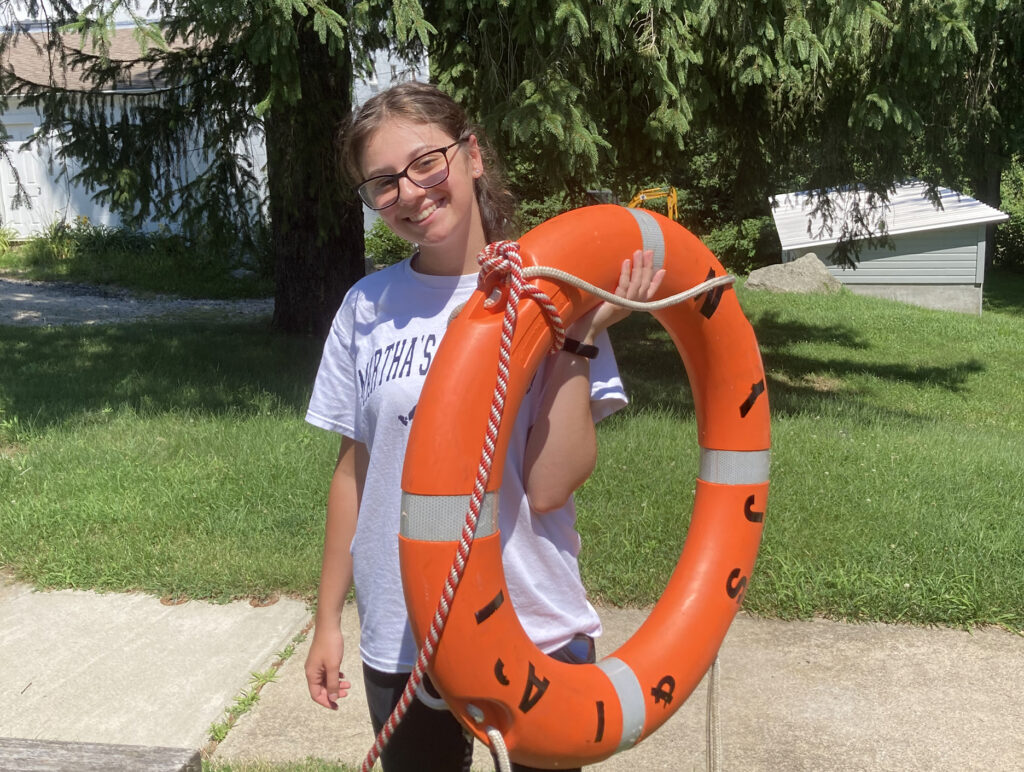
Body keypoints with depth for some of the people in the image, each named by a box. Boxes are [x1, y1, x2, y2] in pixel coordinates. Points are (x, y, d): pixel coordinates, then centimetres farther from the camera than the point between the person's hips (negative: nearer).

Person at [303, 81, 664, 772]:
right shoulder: (368, 307, -1)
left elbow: (549, 487, -16)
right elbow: (355, 472, 7)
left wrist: (580, 339, -22)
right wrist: (328, 619, 10)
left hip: (538, 635, -2)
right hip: (401, 641, 3)